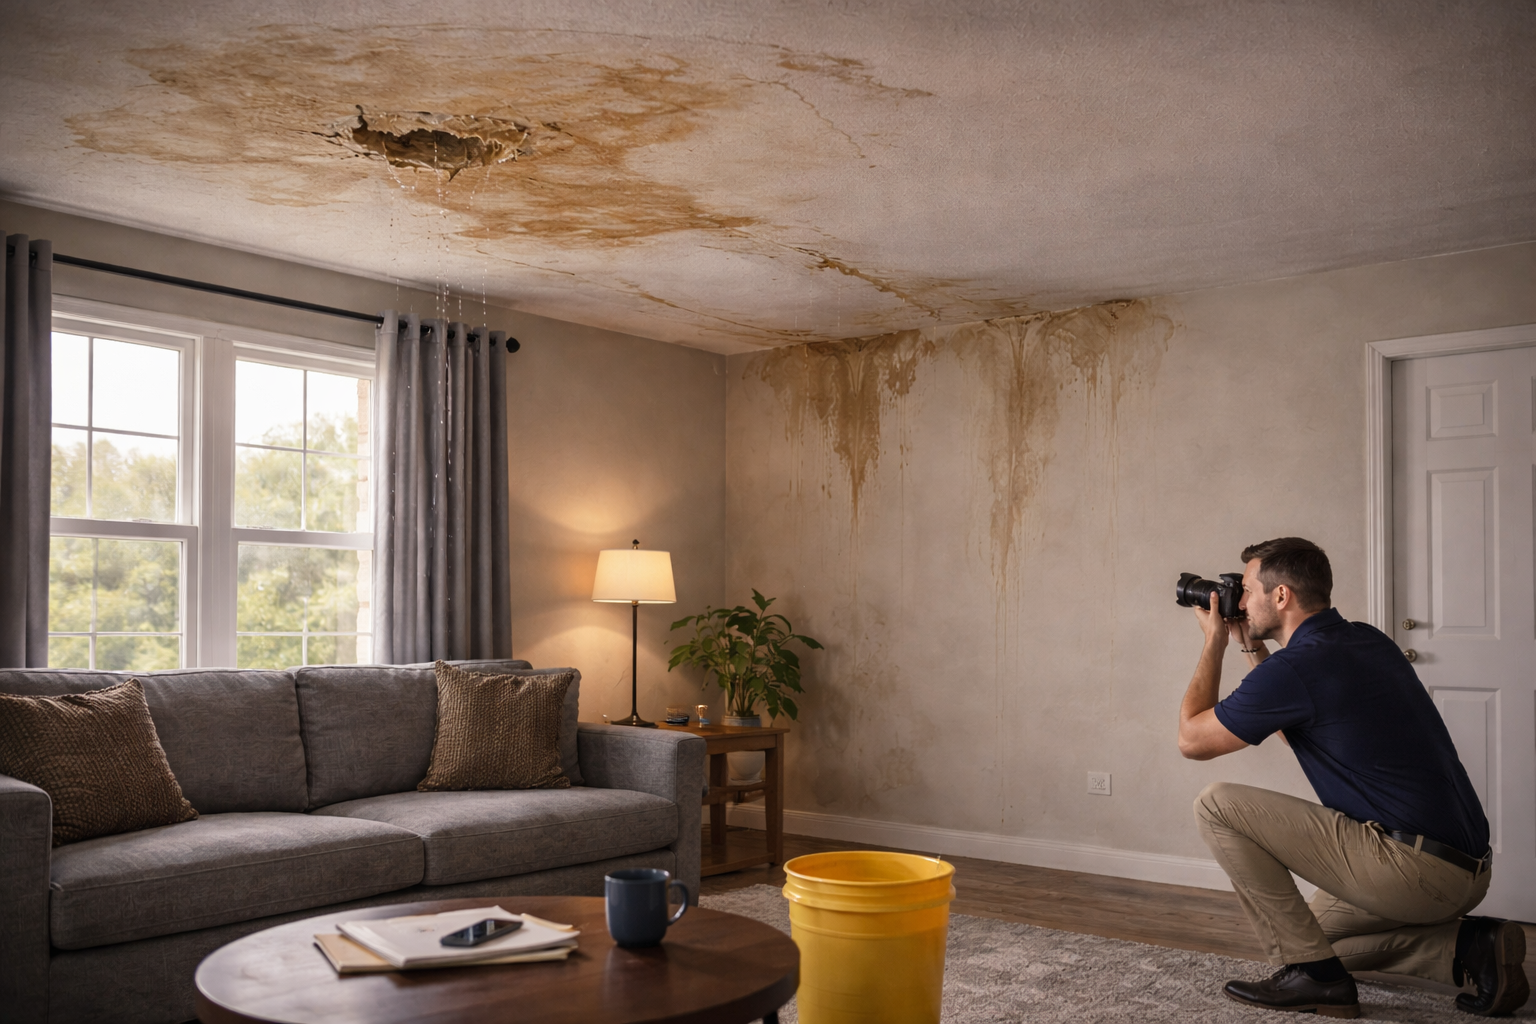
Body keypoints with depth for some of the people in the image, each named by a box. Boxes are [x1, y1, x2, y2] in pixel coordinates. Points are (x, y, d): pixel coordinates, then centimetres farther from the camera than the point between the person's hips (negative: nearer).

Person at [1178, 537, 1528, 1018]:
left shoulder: (1294, 668, -16)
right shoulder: (1367, 641, 12)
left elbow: (1191, 739, -4)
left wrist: (1214, 644, 6)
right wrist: (1251, 648, 23)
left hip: (1411, 867, -10)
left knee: (1216, 806, -9)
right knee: (1313, 927, 30)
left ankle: (1312, 973, -4)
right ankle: (1467, 946, 11)